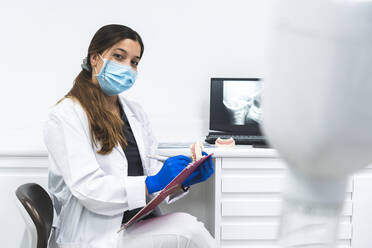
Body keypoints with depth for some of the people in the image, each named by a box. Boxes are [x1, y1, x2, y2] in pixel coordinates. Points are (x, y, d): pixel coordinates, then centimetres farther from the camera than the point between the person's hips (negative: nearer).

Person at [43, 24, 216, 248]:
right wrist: (153, 183, -27)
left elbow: (150, 169, 13)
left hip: (139, 227, 7)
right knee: (187, 229, -26)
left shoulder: (135, 112, 16)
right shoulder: (66, 116, -8)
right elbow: (88, 189, -18)